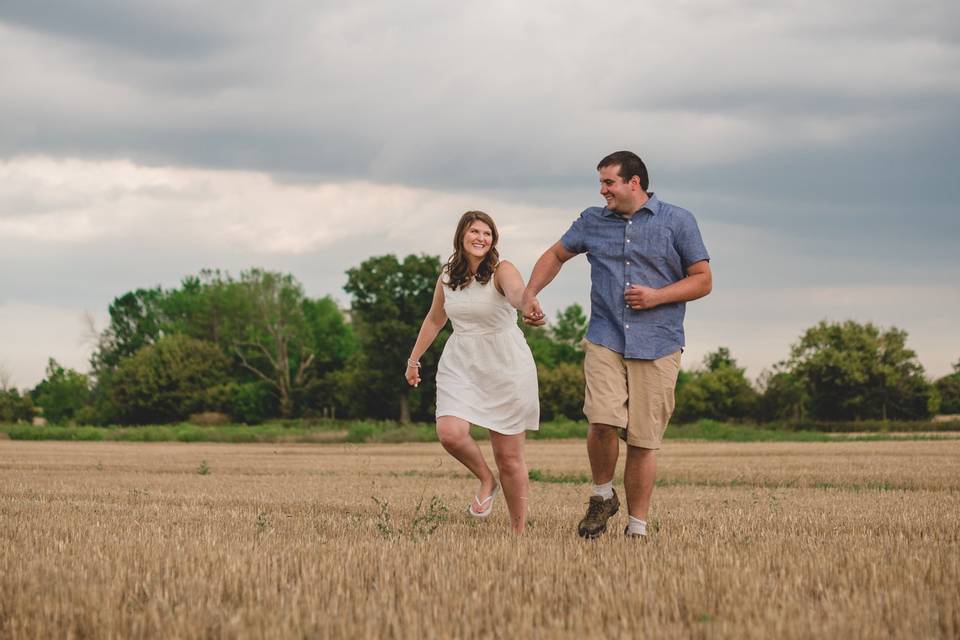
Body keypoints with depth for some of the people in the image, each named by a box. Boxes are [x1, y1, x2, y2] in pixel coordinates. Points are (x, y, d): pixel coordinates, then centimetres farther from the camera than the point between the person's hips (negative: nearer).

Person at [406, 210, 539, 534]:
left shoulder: (501, 271, -11)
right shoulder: (447, 277, 6)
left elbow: (517, 293, -35)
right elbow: (434, 320, 22)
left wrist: (527, 303, -58)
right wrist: (414, 359, 26)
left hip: (506, 367, -4)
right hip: (460, 366, 4)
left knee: (509, 457, 1)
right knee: (450, 433, -23)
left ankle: (519, 532, 15)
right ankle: (486, 480, 7)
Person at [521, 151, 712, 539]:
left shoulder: (678, 222, 4)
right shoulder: (592, 222, 13)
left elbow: (703, 280, 5)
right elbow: (556, 255, 27)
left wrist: (657, 296, -9)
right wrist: (529, 294, 12)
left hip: (658, 346, -1)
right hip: (605, 341, 1)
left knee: (644, 441, -1)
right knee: (603, 422, -19)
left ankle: (637, 528, 9)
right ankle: (602, 497, 6)